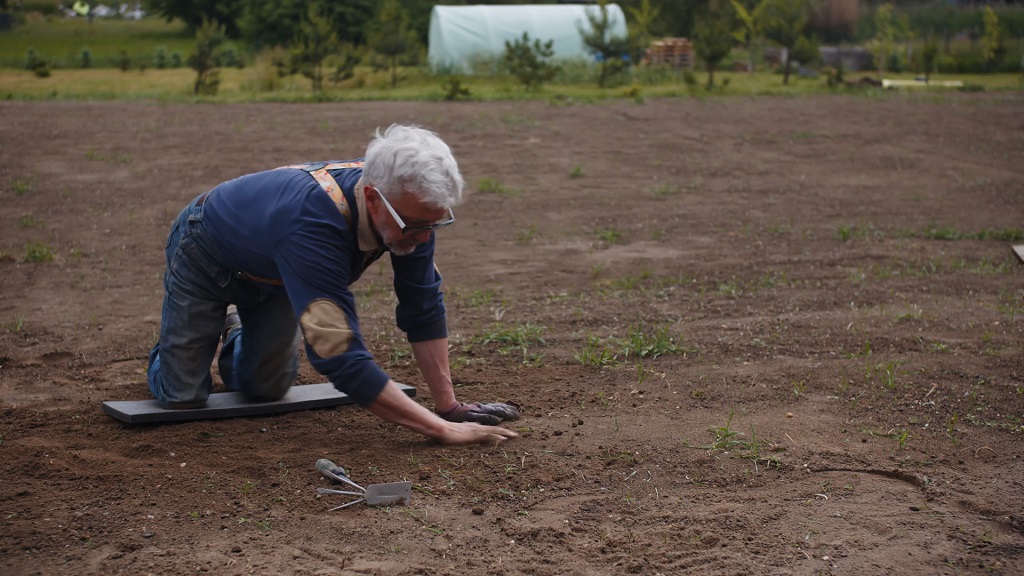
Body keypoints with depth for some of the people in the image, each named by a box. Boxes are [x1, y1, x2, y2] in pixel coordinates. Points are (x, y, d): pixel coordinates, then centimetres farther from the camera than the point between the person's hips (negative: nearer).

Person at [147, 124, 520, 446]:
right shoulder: (313, 226, -49)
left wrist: (449, 407, -22)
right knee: (183, 397, -6)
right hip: (207, 256, -5)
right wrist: (442, 430, -51)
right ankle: (167, 354, 29)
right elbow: (343, 361, -51)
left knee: (267, 389, 2)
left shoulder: (412, 205, -29)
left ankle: (236, 339, 35)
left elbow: (423, 308, -18)